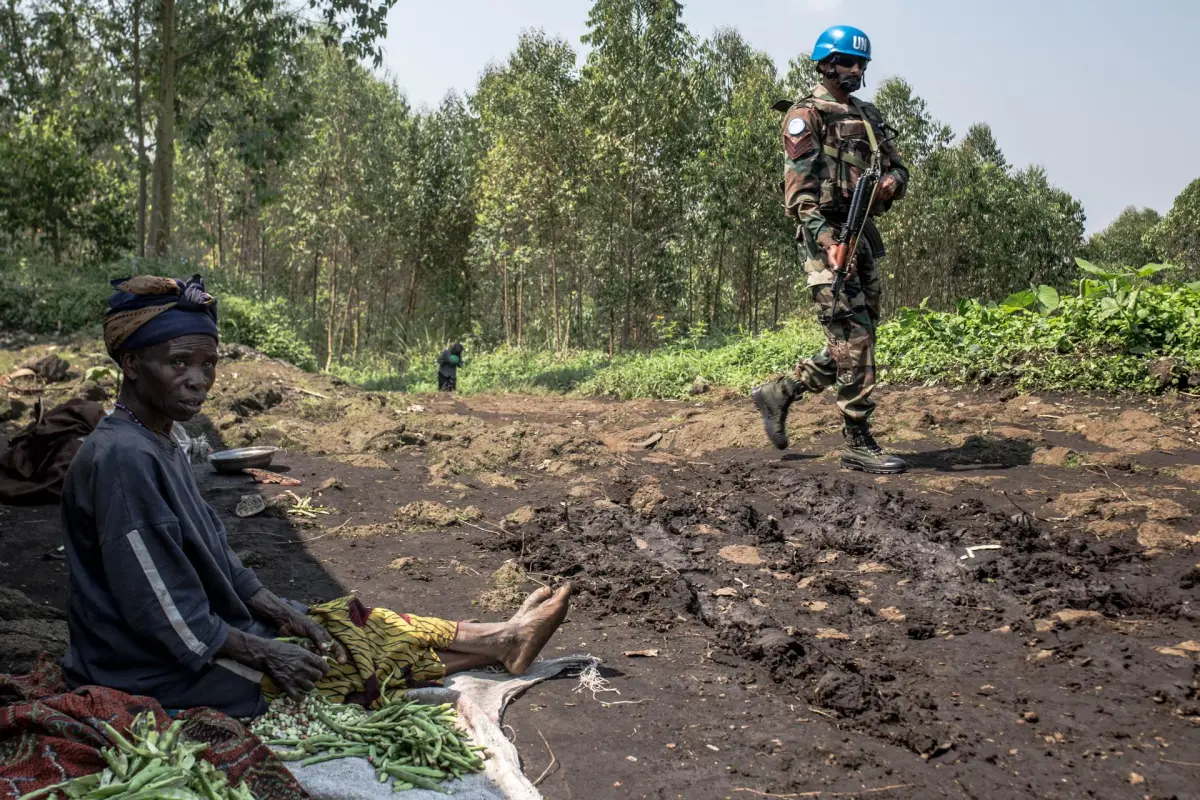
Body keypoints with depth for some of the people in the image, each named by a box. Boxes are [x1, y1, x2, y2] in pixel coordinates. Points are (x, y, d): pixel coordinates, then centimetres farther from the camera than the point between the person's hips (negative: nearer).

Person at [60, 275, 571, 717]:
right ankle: (501, 644, 17)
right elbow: (163, 612, -26)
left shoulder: (158, 447, 6)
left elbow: (213, 558, 11)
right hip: (169, 678, -9)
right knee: (367, 648, 0)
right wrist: (265, 655, -17)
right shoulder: (122, 459, -26)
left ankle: (502, 637, 18)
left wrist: (283, 613, 1)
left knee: (350, 620, 8)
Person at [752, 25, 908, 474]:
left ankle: (778, 394, 23)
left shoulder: (868, 116, 21)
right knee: (854, 339, -10)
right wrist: (826, 240, -25)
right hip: (828, 237, -8)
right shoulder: (806, 115, -3)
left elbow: (897, 166, 25)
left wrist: (892, 181, -1)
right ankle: (857, 442, -3)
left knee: (855, 341, 10)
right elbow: (799, 187, -13)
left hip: (864, 236, 8)